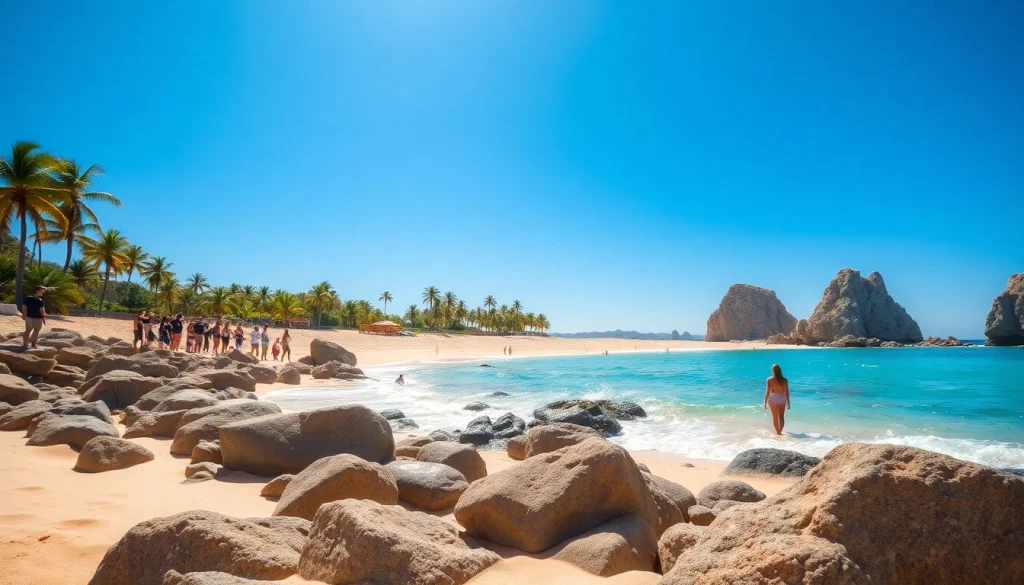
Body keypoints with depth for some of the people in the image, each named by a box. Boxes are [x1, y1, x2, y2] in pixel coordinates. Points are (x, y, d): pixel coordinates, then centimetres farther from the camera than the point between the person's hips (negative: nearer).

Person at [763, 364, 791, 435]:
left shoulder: (770, 380, -7)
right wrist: (788, 402, 12)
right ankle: (780, 431, 0)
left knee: (775, 417, 11)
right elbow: (787, 392, 2)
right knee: (781, 416, 11)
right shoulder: (785, 380, -2)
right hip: (782, 398, 2)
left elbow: (768, 392, -8)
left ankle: (778, 432, 15)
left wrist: (765, 402, 0)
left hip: (773, 398, -1)